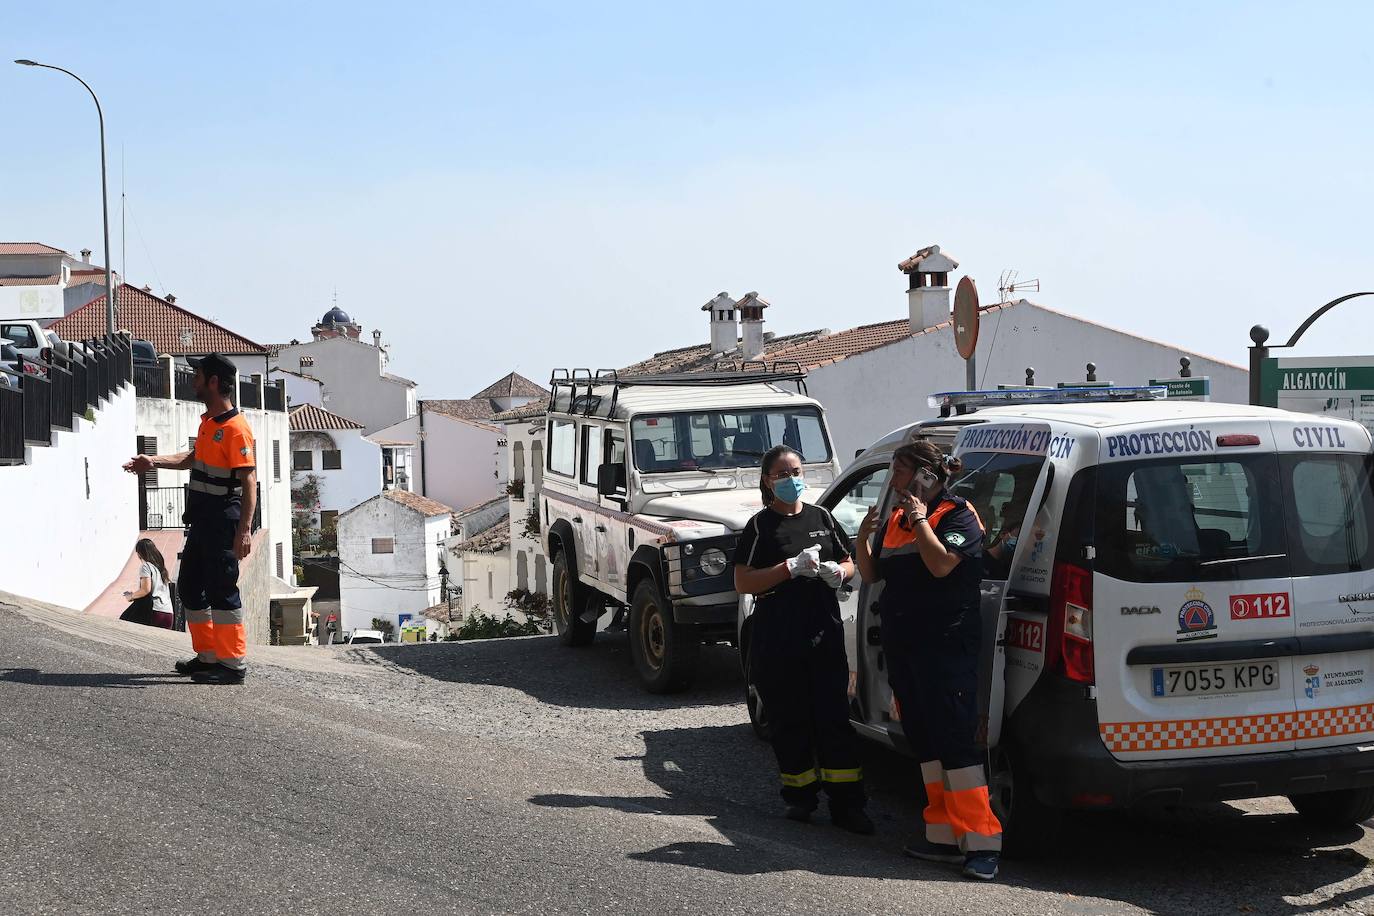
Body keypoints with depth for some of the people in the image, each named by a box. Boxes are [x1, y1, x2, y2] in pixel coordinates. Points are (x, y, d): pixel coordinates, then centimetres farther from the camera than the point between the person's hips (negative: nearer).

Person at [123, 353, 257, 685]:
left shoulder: (235, 427, -18)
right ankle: (208, 656, 25)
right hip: (201, 517, 11)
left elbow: (249, 480, -23)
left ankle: (233, 664, -3)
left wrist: (244, 530, -28)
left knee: (221, 589, -8)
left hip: (223, 518, -11)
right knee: (190, 585, 16)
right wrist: (153, 461, 26)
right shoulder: (208, 421, 13)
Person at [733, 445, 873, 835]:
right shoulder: (760, 526, 1)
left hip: (824, 633, 2)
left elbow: (849, 563, 21)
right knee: (790, 721, 3)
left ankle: (846, 803, -4)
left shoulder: (821, 518, 12)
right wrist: (791, 568, -16)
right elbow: (743, 583, -7)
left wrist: (838, 573, -3)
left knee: (834, 718, -3)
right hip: (777, 639, -2)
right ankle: (799, 797, 15)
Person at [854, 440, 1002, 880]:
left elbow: (941, 564, -21)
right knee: (924, 741, 9)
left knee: (955, 740, -12)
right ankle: (943, 835, 15)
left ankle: (981, 842, -12)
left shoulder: (957, 515, -6)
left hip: (946, 646, -8)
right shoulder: (894, 520, 16)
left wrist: (920, 520, -13)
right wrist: (863, 536, 3)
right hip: (903, 646, 8)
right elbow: (871, 574, 19)